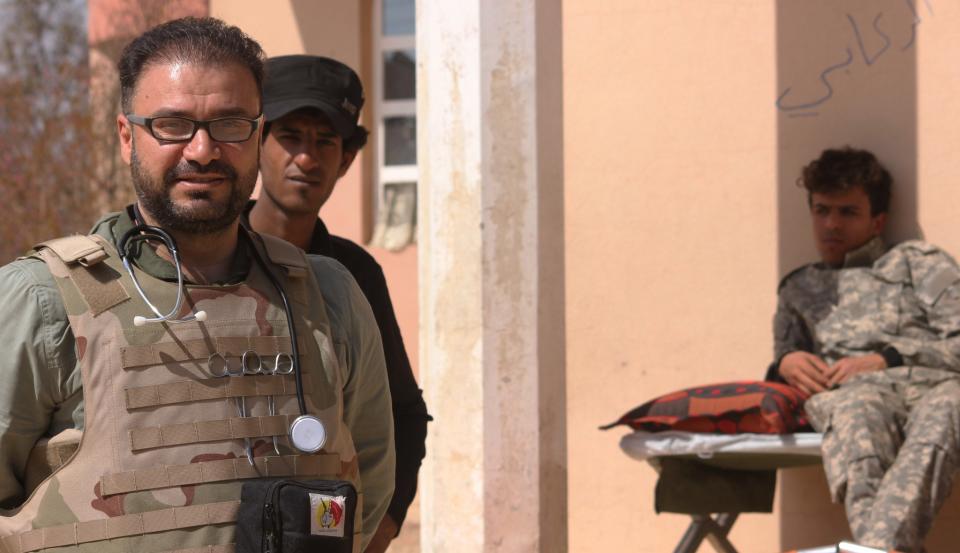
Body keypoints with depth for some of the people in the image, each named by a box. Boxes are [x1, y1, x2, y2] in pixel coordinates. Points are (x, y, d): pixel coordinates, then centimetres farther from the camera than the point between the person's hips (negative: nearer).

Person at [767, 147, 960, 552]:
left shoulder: (918, 261, 29)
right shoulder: (799, 288, 39)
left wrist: (886, 358, -2)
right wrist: (785, 364, 9)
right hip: (852, 392, 1)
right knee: (856, 414, -42)